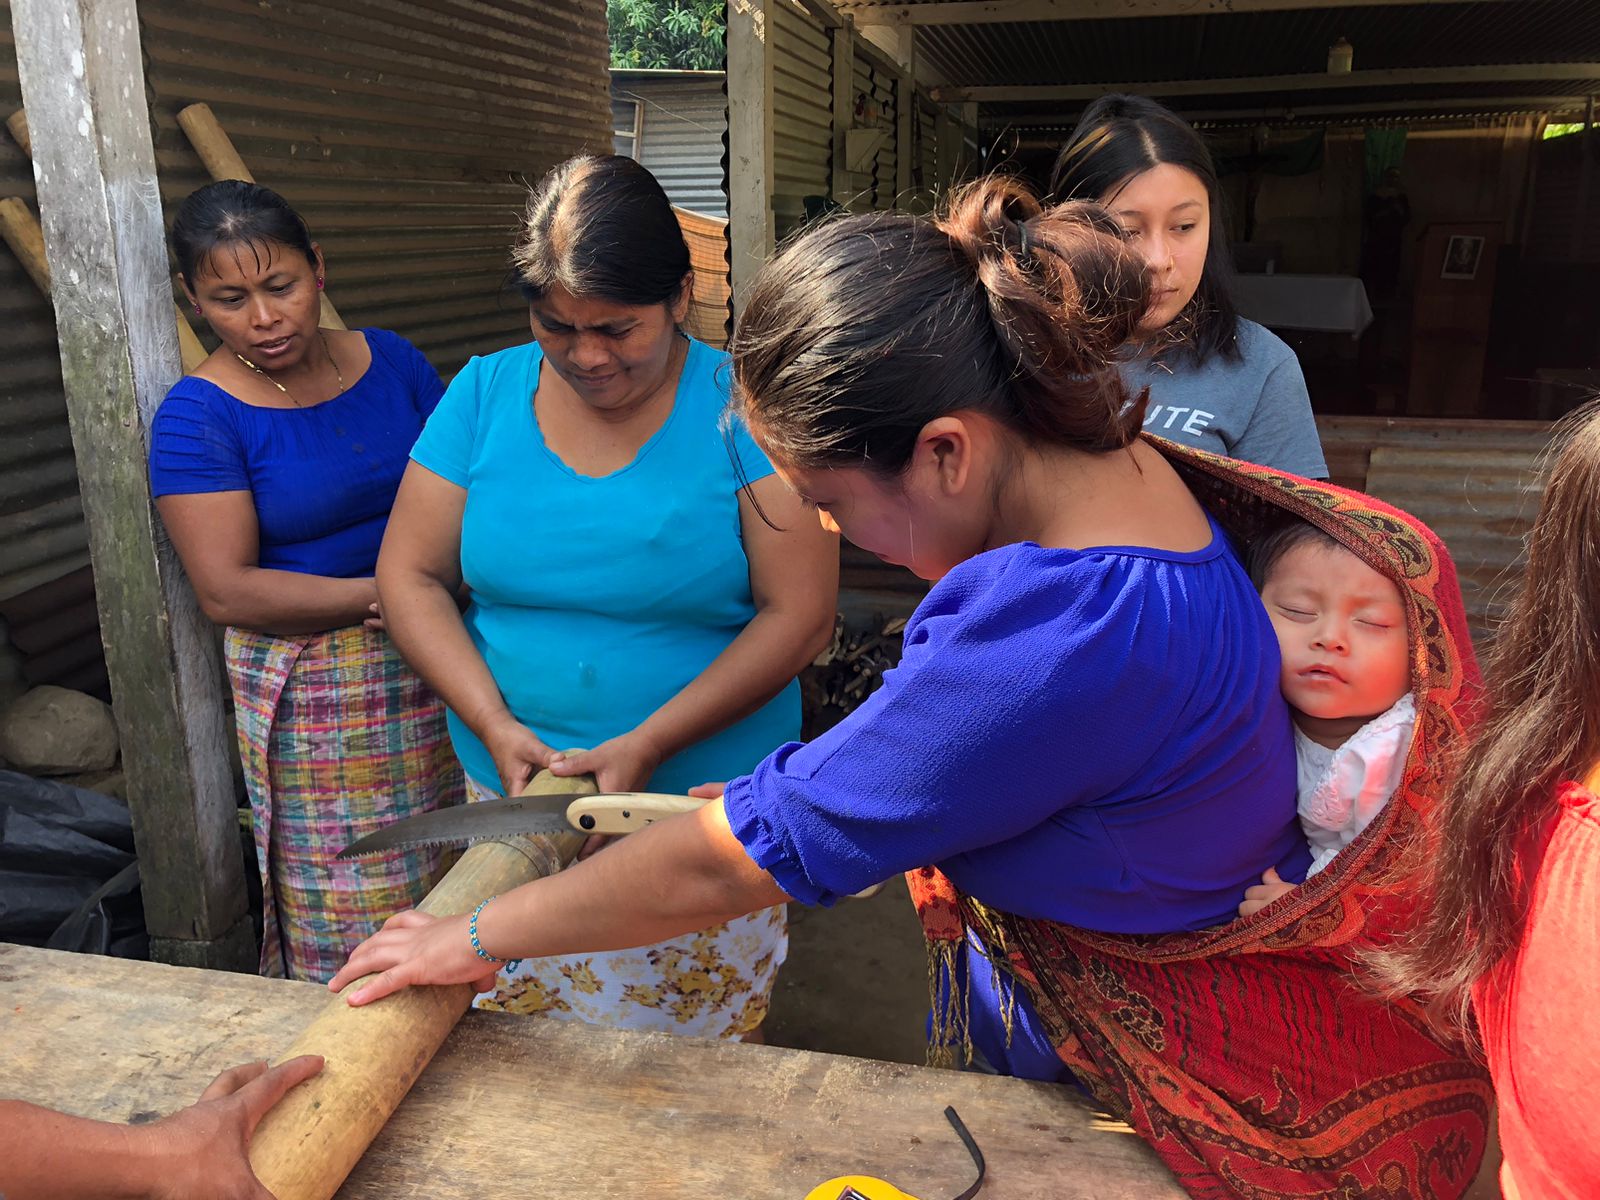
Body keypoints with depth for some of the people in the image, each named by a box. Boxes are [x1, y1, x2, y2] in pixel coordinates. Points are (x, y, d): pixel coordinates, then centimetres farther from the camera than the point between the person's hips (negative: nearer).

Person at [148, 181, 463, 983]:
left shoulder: (391, 361, 5)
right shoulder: (197, 415, -8)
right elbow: (226, 591, -14)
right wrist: (387, 594, -18)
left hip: (437, 670, 4)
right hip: (312, 693, -4)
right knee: (350, 914, 6)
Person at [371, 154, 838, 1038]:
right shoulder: (485, 394, 1)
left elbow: (800, 615, -14)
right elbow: (409, 575, 1)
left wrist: (645, 746, -19)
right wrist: (495, 726, -12)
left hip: (704, 793, -2)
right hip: (511, 795, 3)